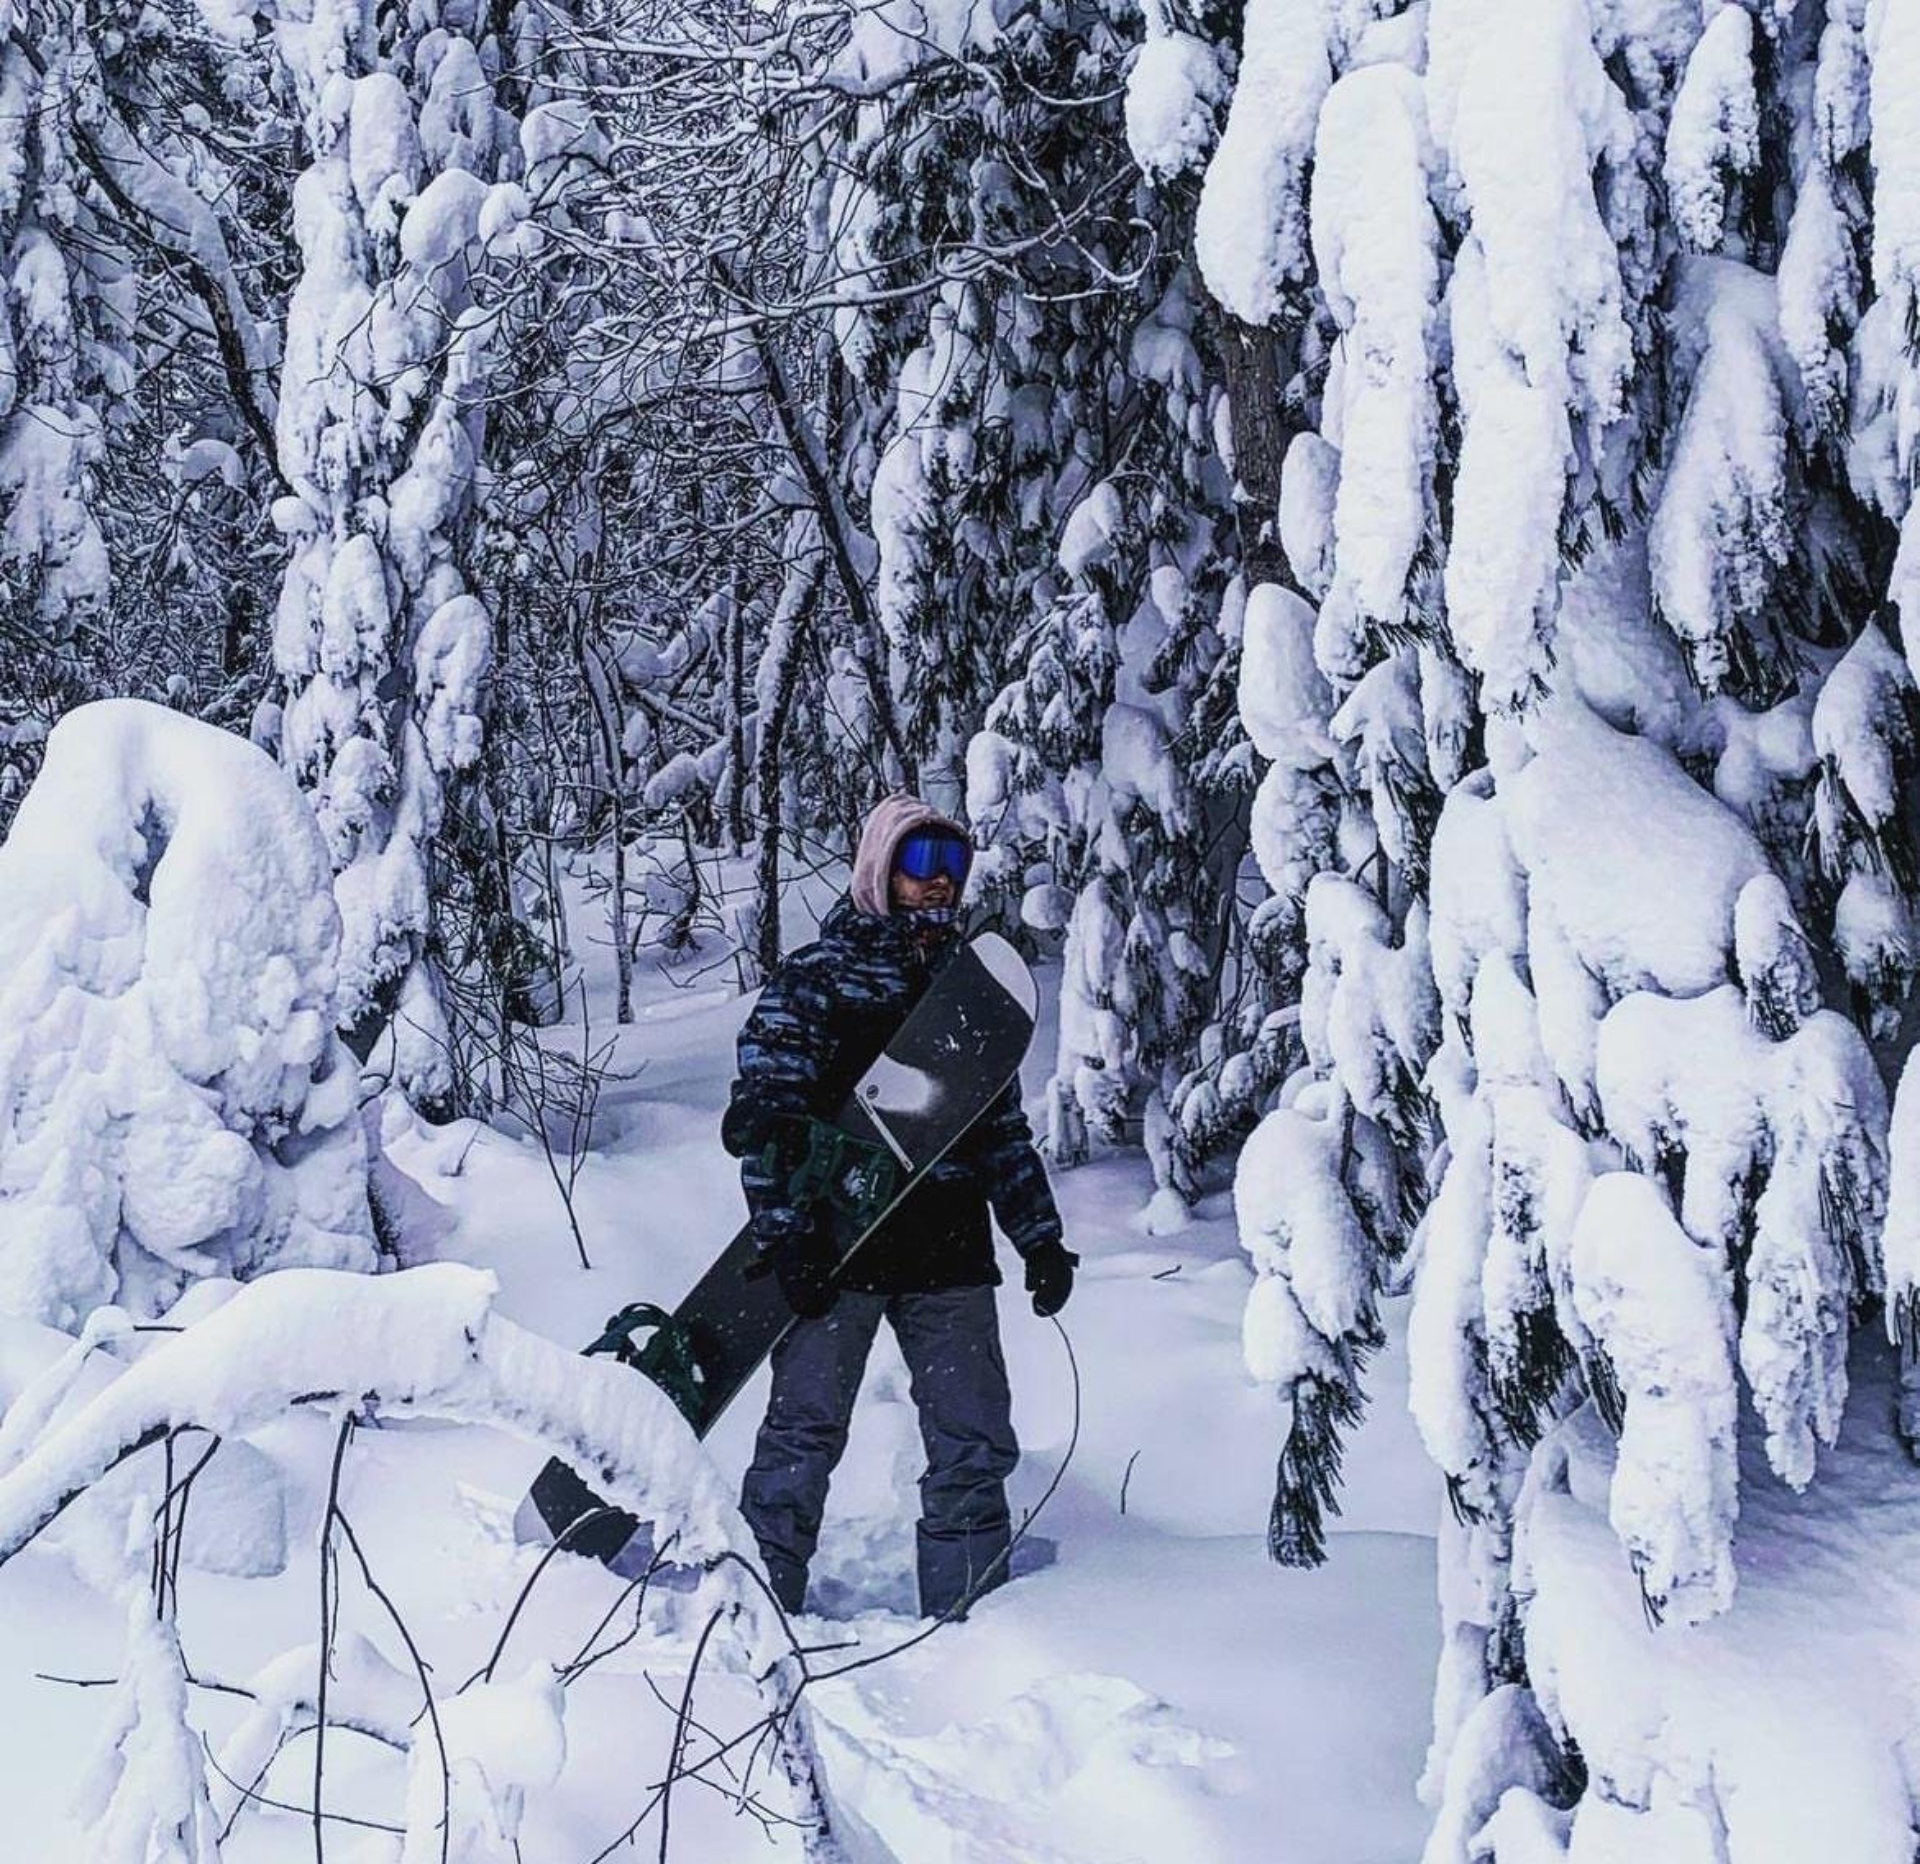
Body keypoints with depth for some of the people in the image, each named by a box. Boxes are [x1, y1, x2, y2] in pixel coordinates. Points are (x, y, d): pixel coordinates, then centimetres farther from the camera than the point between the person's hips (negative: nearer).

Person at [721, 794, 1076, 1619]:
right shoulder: (814, 978, 0)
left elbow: (1003, 1130, 22)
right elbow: (762, 1118, -8)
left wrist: (1041, 1238, 14)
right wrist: (787, 1236, -16)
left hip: (950, 1257, 5)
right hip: (837, 1251, -4)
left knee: (975, 1443, 4)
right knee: (803, 1433, -3)